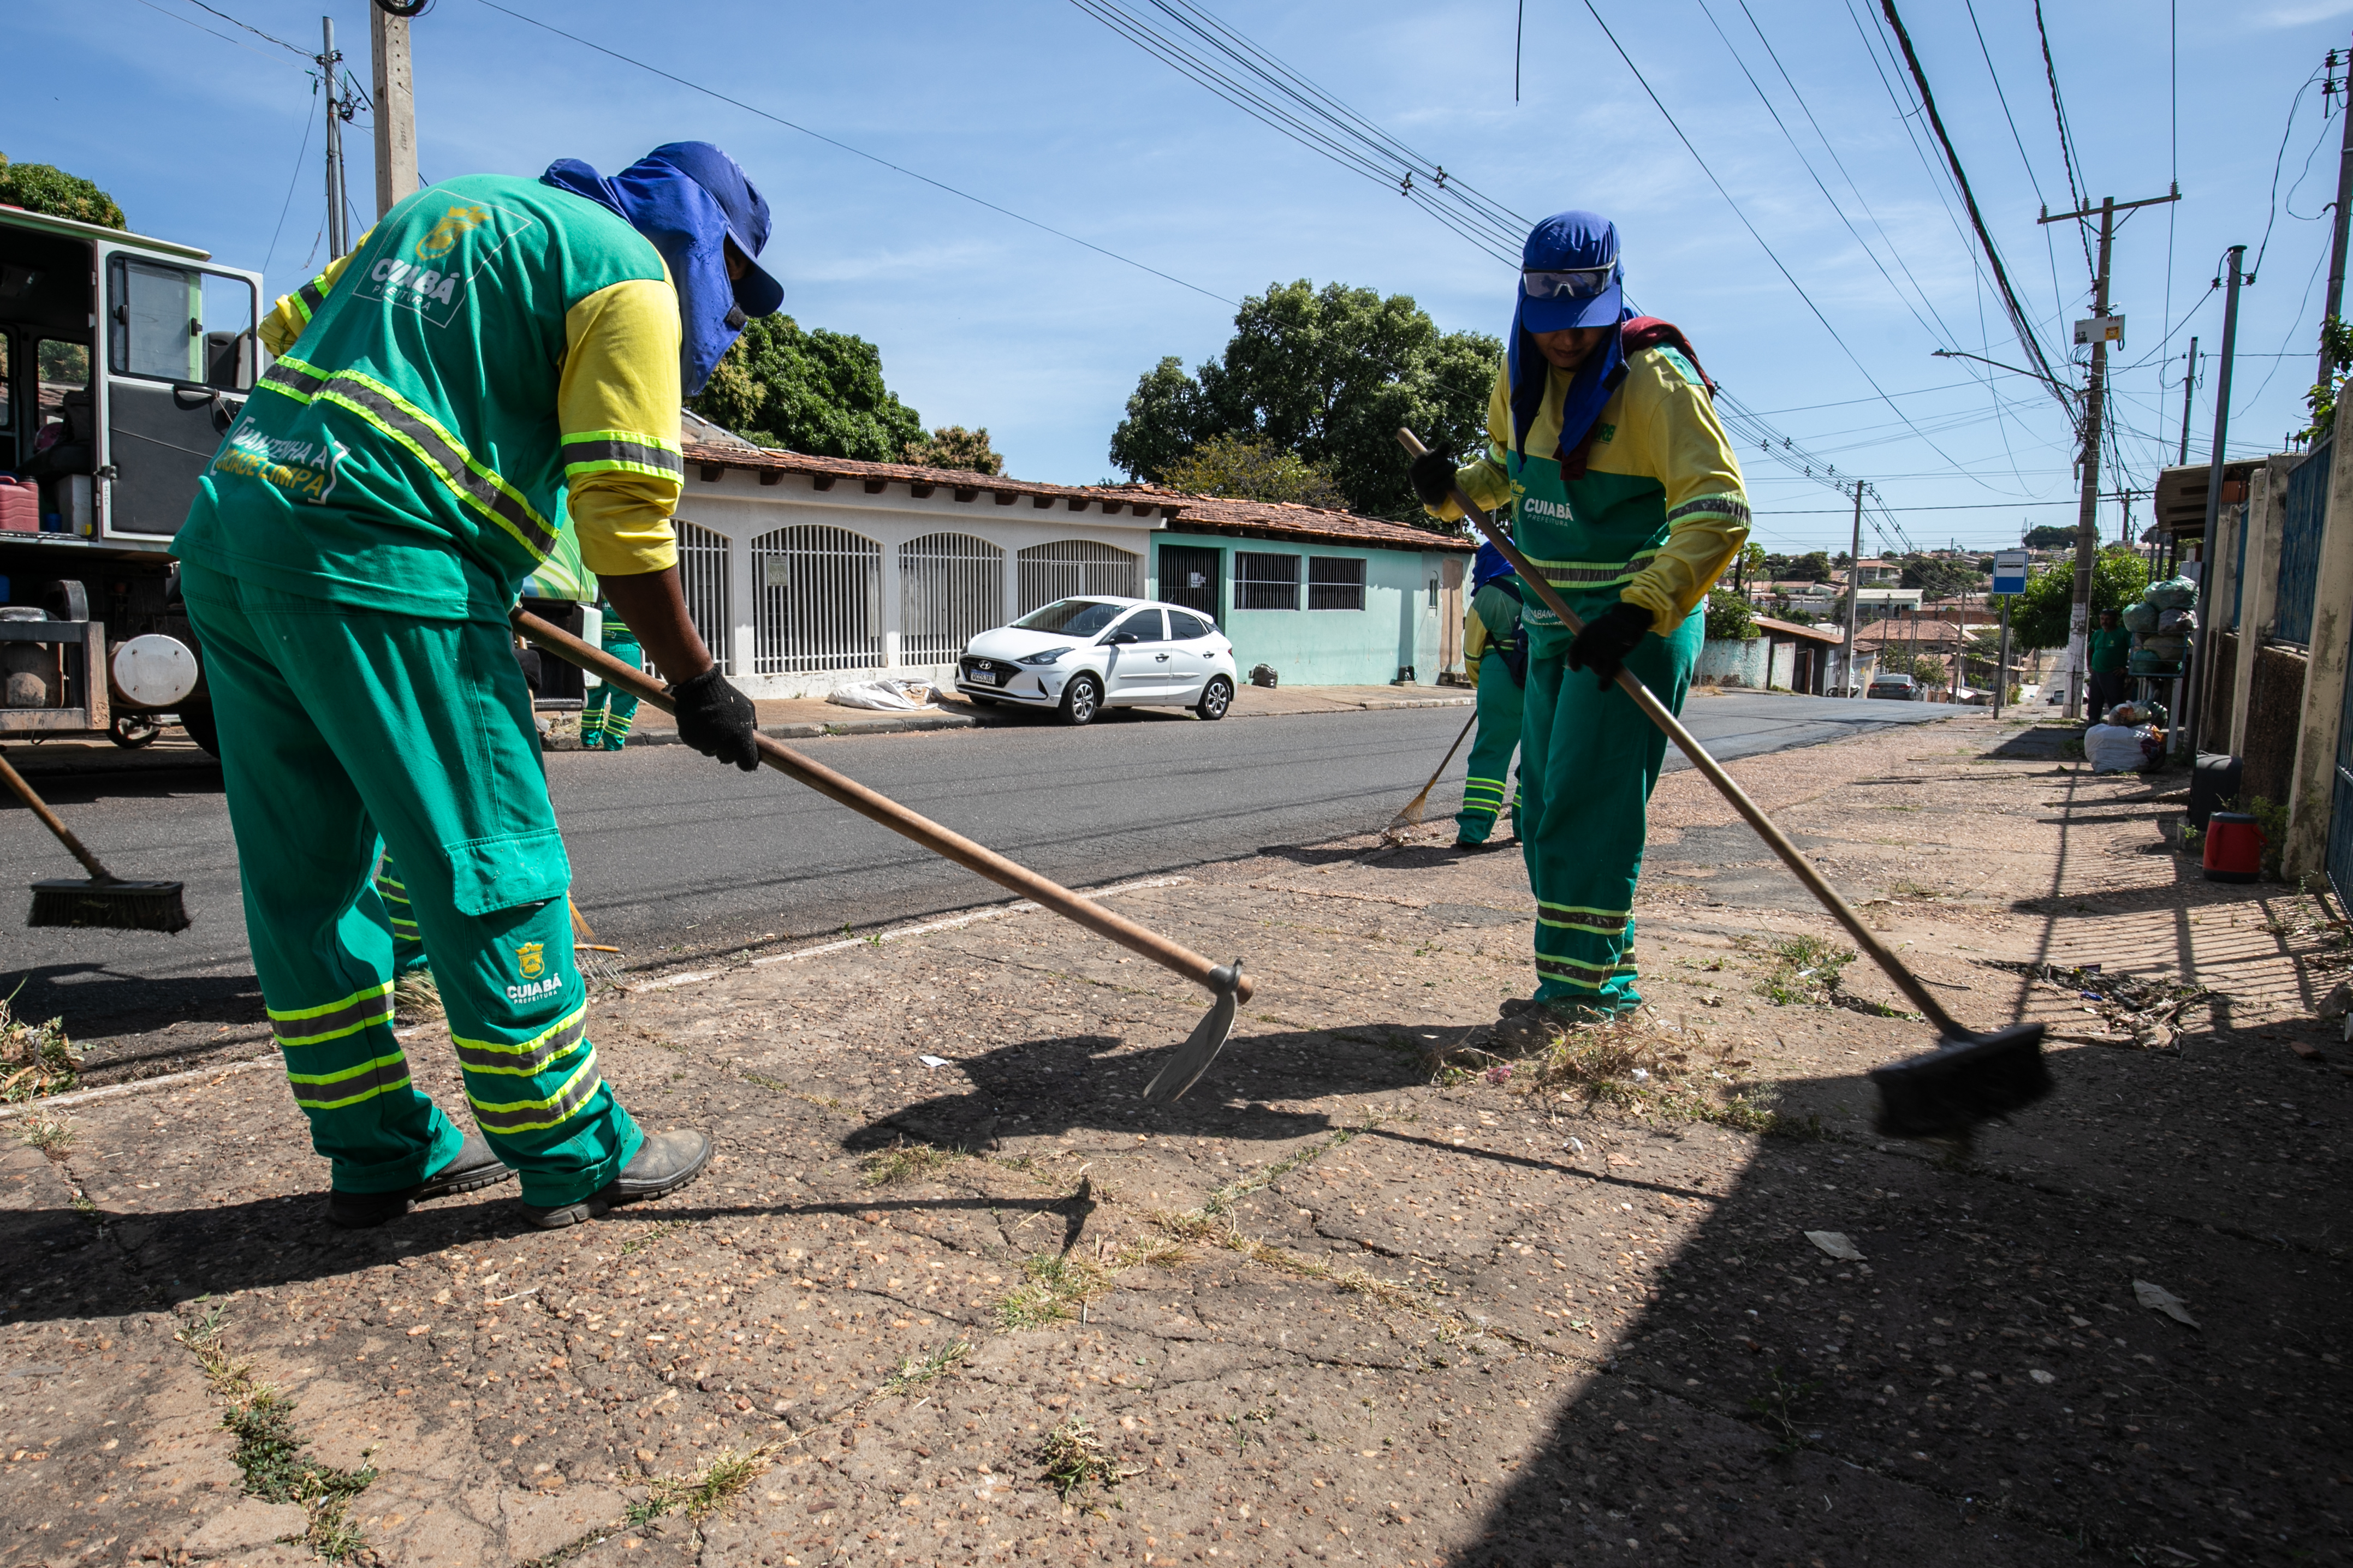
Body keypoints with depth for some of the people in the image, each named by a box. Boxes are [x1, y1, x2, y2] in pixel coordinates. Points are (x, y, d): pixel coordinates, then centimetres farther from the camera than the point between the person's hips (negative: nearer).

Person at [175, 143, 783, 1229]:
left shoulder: (449, 204, 27)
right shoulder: (629, 270, 1)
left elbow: (290, 333, 25)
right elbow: (622, 512, -9)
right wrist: (696, 682, -2)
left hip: (223, 526, 9)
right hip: (377, 566, -9)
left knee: (302, 877, 11)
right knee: (493, 870, -2)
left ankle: (380, 1152, 23)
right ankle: (574, 1157, 9)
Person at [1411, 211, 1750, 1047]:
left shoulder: (1654, 381, -18)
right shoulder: (1522, 372, 5)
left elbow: (1719, 509, -25)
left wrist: (1640, 610, -36)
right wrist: (1456, 489, 0)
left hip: (1640, 619, -8)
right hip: (1555, 617, 8)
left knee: (1587, 798, -12)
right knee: (1546, 800, 10)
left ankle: (1574, 987, -3)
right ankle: (1608, 979, 21)